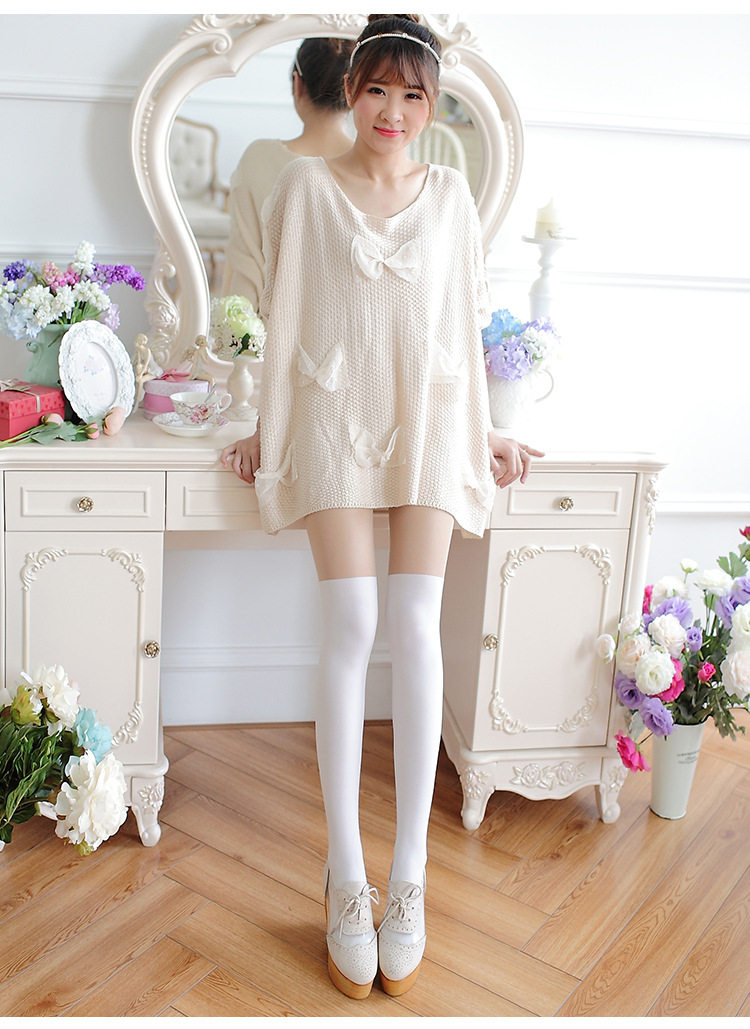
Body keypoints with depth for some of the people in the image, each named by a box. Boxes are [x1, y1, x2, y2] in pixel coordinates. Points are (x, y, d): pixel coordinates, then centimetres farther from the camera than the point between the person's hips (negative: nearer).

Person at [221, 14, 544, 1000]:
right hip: (336, 413, -1)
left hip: (428, 418, 2)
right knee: (352, 626, -12)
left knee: (417, 626, -10)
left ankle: (408, 876, -2)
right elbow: (284, 313, 8)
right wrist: (268, 427, 7)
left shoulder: (451, 193, 13)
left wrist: (482, 430, 14)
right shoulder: (307, 184, 7)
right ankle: (346, 876, -2)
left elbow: (467, 318, 16)